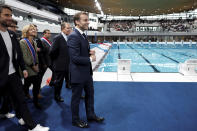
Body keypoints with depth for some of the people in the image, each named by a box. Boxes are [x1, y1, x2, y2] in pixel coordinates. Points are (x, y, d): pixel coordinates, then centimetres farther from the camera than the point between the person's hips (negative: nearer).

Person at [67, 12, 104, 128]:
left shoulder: (83, 35, 9)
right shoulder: (73, 36, -21)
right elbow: (75, 58, -27)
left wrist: (90, 52, -2)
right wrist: (90, 59, -15)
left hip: (87, 72, 9)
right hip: (78, 74, -9)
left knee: (90, 94, 20)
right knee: (76, 97, 9)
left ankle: (91, 115, 39)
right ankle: (75, 120, 29)